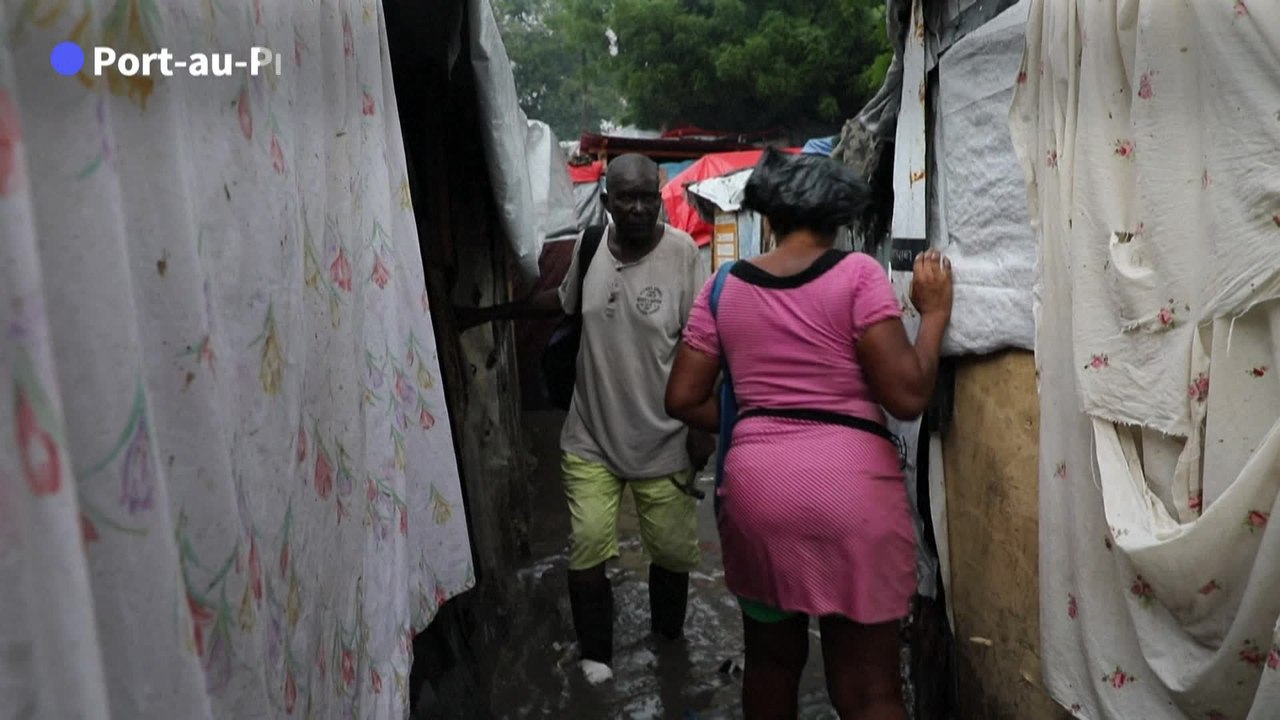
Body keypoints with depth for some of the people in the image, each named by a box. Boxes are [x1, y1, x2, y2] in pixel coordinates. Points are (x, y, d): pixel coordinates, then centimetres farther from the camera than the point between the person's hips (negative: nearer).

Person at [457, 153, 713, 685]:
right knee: (586, 552, -2)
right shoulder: (590, 244, -1)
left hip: (662, 441, -2)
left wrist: (702, 426, -10)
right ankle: (596, 659, 22)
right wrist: (487, 312, 20)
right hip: (591, 438, 3)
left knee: (673, 551, 11)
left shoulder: (681, 252, -13)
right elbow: (563, 301, 18)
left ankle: (668, 640, 40)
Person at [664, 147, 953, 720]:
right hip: (850, 484, -4)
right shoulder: (857, 274, -6)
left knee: (769, 659, 23)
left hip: (755, 483, 4)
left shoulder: (725, 286, 6)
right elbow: (907, 396, -12)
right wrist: (934, 312, 2)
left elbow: (683, 400, 6)